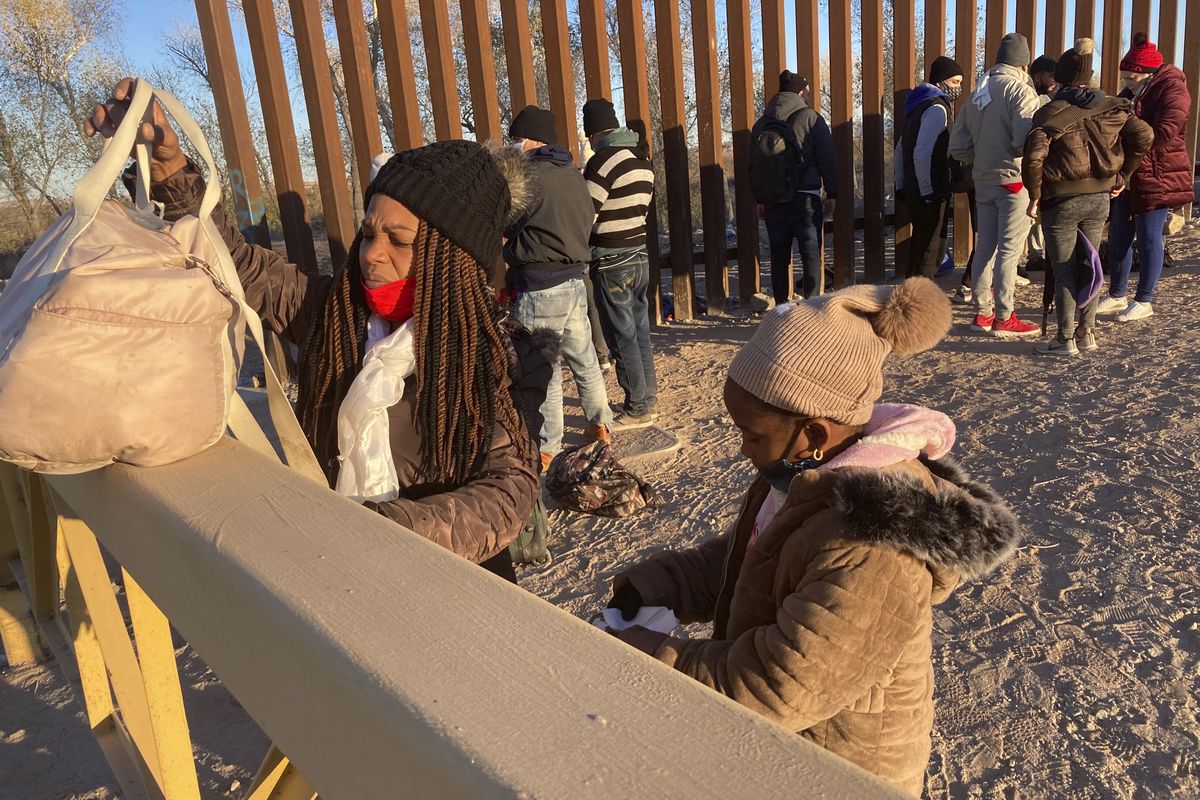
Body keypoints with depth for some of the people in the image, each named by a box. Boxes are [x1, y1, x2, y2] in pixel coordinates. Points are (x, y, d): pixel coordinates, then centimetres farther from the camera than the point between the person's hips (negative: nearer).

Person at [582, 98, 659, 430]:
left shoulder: (603, 160, -15)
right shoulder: (642, 160, 10)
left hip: (612, 264, -8)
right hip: (640, 257, 8)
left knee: (622, 339, 0)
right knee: (640, 334, 14)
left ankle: (638, 409, 7)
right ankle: (649, 400, 23)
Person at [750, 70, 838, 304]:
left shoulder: (761, 124, 8)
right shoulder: (811, 118, -4)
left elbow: (753, 166, 11)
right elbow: (828, 161, -5)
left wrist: (760, 200, 17)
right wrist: (832, 194, 3)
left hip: (773, 202, 4)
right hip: (805, 199, -4)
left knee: (779, 258, 10)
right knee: (811, 257, 1)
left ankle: (781, 307, 14)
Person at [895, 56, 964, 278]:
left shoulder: (921, 104, 17)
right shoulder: (937, 108, -13)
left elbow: (901, 147, 21)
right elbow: (922, 154, -23)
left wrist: (902, 185, 22)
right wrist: (928, 193, -19)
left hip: (914, 191, 10)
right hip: (930, 195, -10)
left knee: (919, 247, 18)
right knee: (930, 251, -6)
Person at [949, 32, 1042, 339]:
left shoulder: (976, 94, 11)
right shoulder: (1021, 90, -10)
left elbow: (957, 147, 11)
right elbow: (1025, 141, -22)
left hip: (983, 181, 6)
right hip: (1014, 179, -6)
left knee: (985, 246, 11)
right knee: (1009, 249, -2)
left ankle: (982, 313, 17)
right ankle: (1003, 318, 1)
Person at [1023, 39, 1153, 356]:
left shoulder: (1051, 112, -11)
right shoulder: (1110, 107, 4)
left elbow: (1034, 157, -22)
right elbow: (1144, 135, 0)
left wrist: (1035, 195, -10)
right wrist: (1123, 176, 10)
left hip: (1061, 201, -5)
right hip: (1099, 198, 5)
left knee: (1063, 270, 3)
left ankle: (1066, 339, 7)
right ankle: (1087, 333, 21)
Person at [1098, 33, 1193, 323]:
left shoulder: (1171, 89, -10)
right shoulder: (1132, 94, 14)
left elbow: (1165, 130, -23)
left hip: (1157, 177, -8)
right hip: (1127, 177, 8)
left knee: (1148, 240, -1)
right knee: (1118, 237, 10)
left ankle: (1144, 301, 9)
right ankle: (1117, 296, 22)